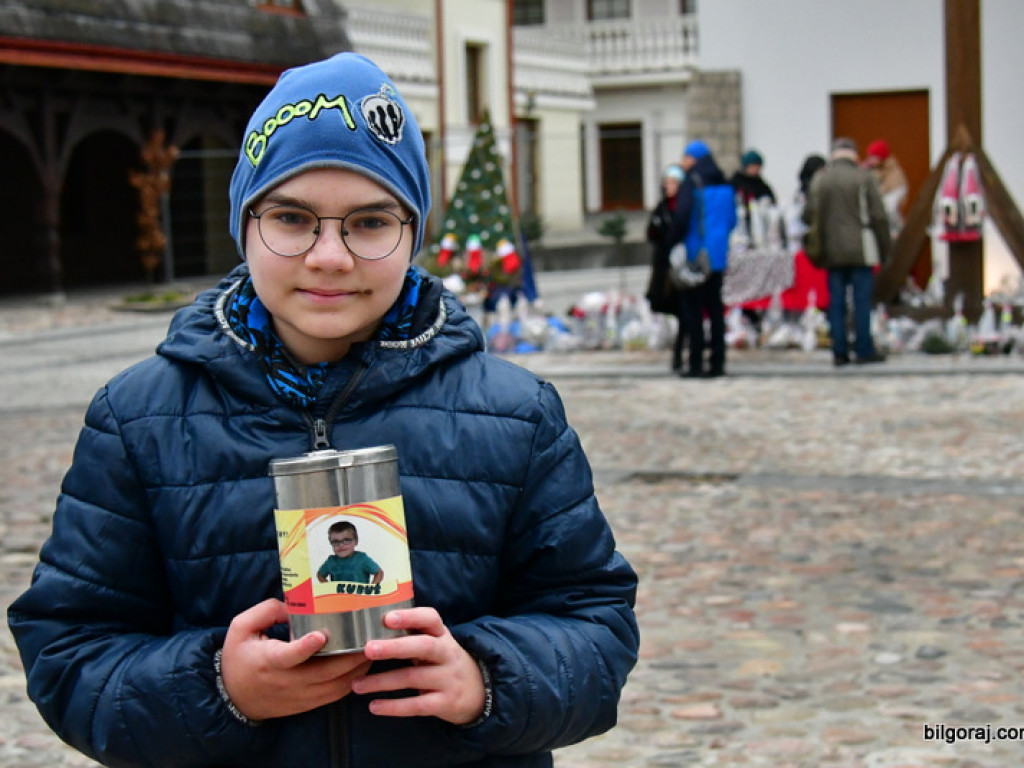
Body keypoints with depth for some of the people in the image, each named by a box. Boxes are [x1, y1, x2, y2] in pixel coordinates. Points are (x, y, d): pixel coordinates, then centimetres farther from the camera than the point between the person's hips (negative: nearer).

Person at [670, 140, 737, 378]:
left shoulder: (690, 184, -10)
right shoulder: (724, 186, 10)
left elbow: (682, 218, -17)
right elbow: (732, 219, 14)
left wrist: (674, 244, -7)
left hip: (695, 255, -6)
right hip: (718, 257, 6)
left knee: (693, 308, -2)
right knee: (715, 307, 11)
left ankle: (695, 363, -4)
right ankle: (717, 362, 11)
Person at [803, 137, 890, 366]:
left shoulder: (819, 179, 5)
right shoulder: (863, 177, -3)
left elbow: (809, 216, 6)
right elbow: (878, 216, -4)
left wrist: (819, 247, 20)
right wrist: (885, 250, 3)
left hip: (831, 252, 3)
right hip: (860, 251, -3)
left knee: (835, 302, 6)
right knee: (862, 300, 1)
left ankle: (839, 352, 5)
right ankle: (864, 350, 0)